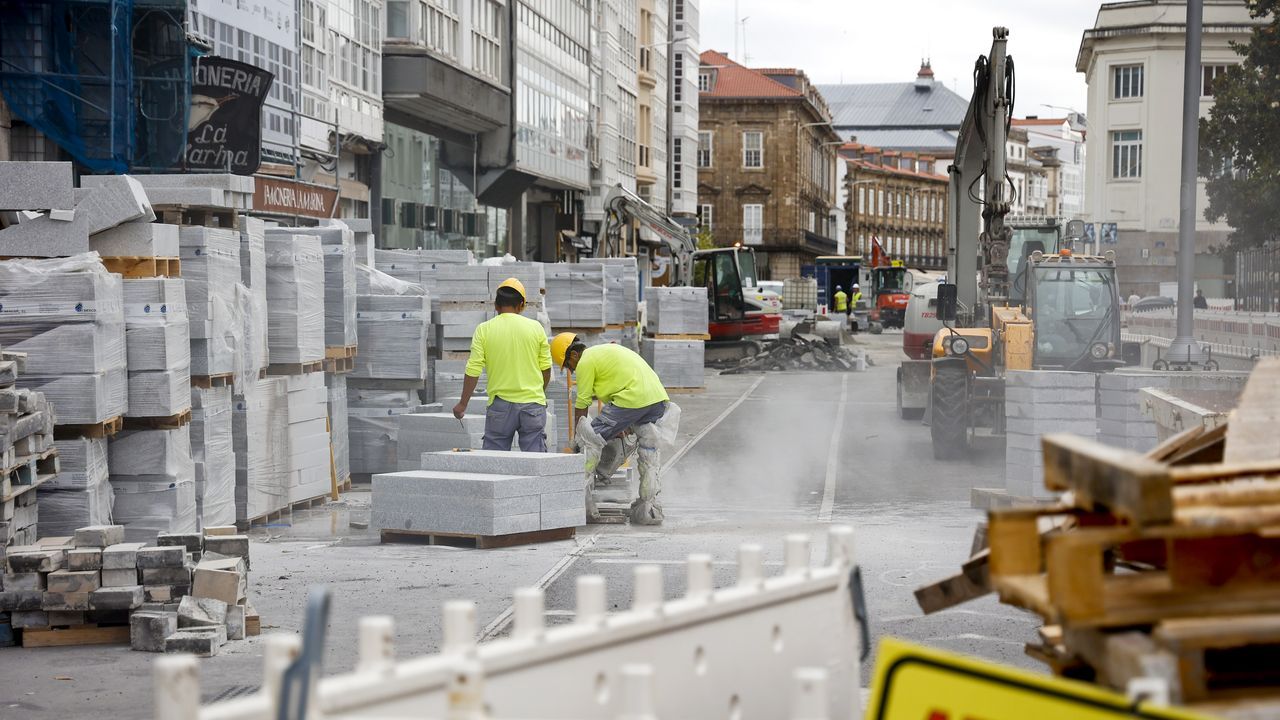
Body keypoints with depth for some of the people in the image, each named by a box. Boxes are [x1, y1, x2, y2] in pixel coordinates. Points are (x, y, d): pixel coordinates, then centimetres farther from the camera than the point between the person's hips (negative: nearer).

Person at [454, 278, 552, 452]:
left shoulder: (484, 329, -3)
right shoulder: (535, 327, 1)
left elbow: (473, 370, -5)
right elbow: (546, 368, 5)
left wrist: (463, 404, 5)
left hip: (500, 403, -1)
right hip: (533, 403, 1)